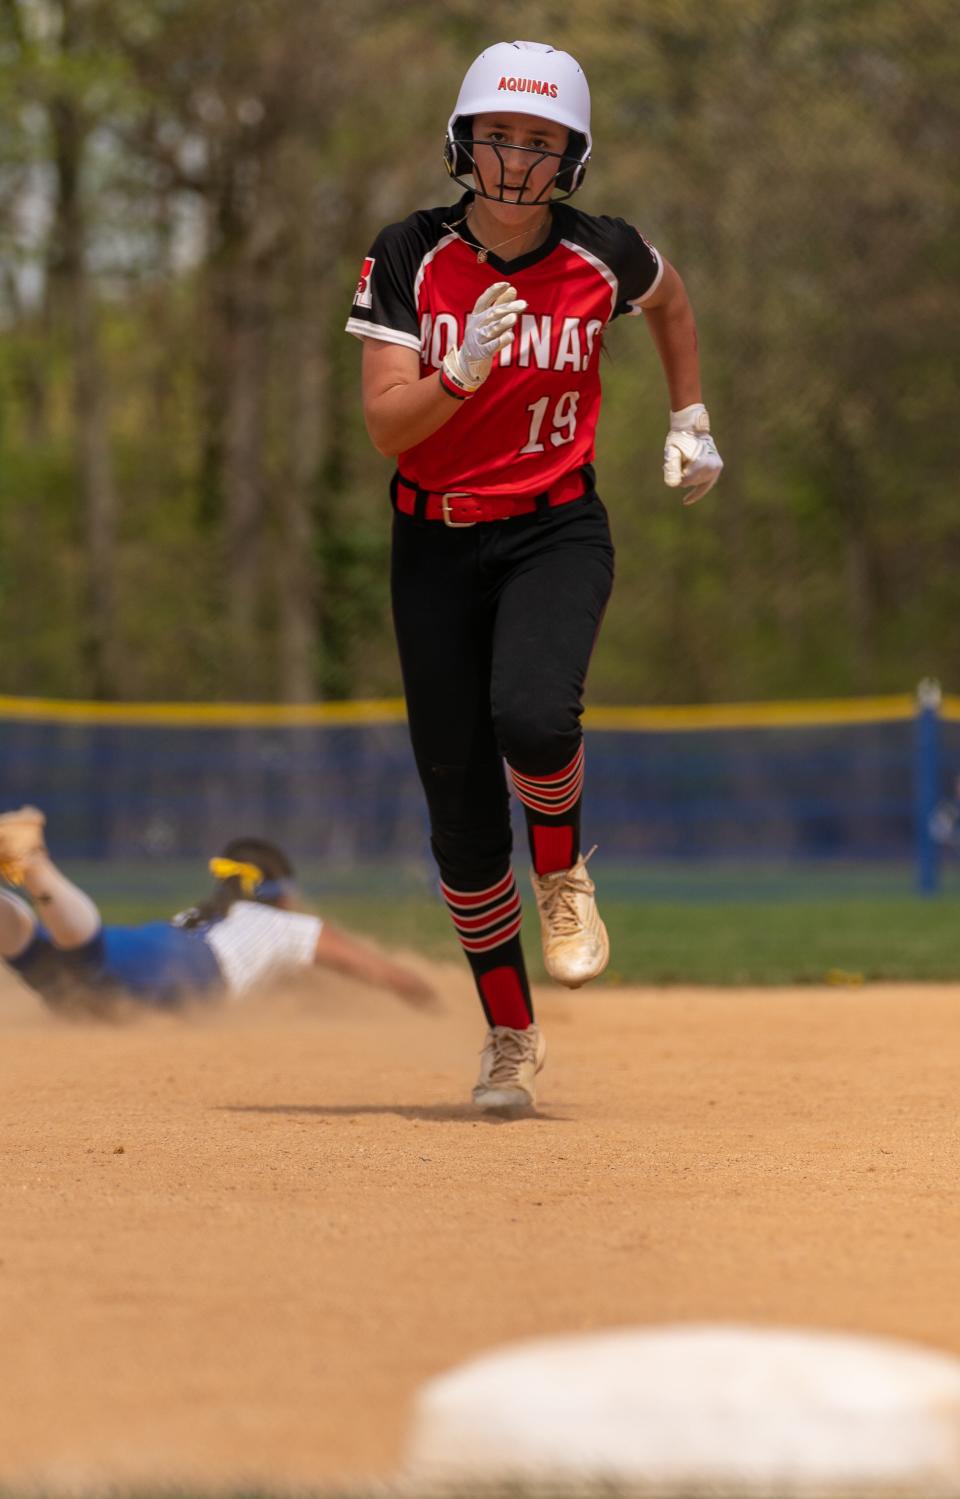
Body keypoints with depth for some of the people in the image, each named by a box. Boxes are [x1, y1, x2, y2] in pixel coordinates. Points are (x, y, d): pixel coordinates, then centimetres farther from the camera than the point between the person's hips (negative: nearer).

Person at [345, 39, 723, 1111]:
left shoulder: (603, 258, -5)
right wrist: (466, 369, -30)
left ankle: (562, 871, 2)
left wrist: (690, 419, 17)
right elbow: (386, 427, -15)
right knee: (460, 810, 1)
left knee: (532, 715, -31)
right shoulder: (409, 259, -8)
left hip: (556, 531, -1)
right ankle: (510, 1034, 18)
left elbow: (670, 298, 20)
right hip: (435, 544, 1)